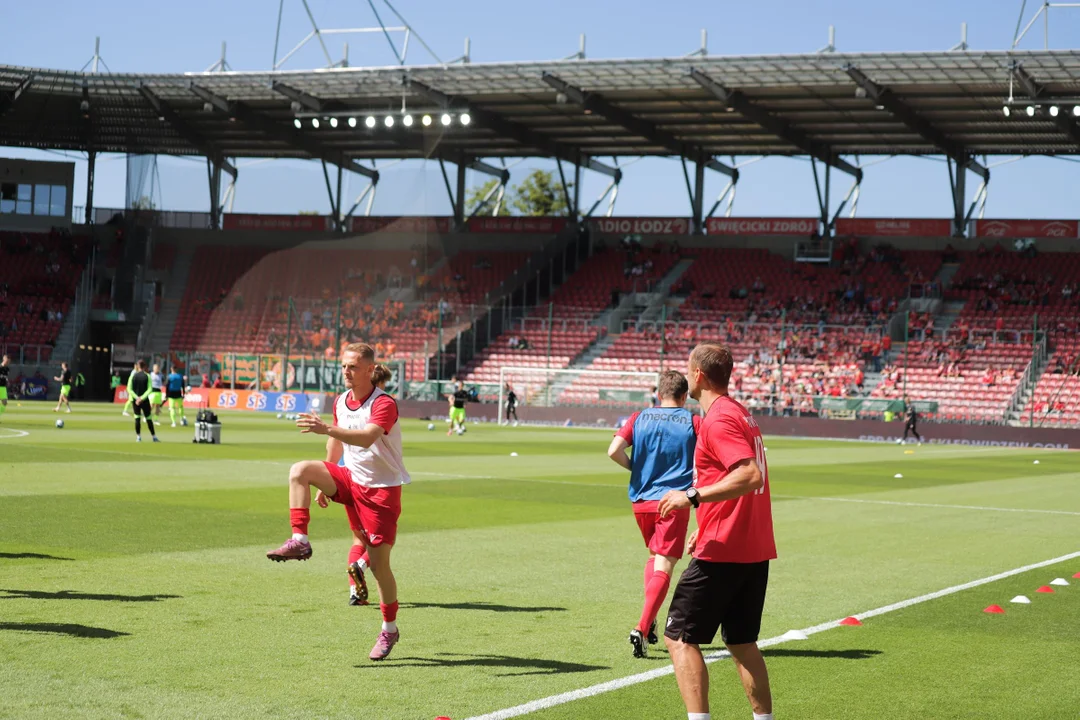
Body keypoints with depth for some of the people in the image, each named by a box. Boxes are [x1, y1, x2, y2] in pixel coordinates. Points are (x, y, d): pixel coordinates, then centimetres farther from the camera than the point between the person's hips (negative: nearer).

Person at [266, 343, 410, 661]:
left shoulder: (384, 404, -20)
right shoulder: (340, 402, 4)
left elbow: (366, 438, -39)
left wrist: (326, 429, -50)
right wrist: (326, 483, 26)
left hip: (382, 489, -6)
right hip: (351, 480, 6)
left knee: (379, 562, -4)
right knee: (300, 470, -19)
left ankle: (390, 629, 14)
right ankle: (299, 541, -20)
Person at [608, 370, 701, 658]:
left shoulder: (640, 418, 4)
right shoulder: (693, 421, 0)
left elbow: (614, 451, -9)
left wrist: (635, 468, 8)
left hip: (641, 500, 4)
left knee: (654, 556, 24)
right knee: (664, 565, -6)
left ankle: (650, 622, 17)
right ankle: (642, 628, -22)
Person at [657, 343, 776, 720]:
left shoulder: (718, 420, -14)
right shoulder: (741, 413, 16)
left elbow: (750, 475, -27)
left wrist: (693, 496, -25)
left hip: (721, 552, -9)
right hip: (754, 550, 9)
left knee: (680, 636, -3)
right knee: (742, 643, 16)